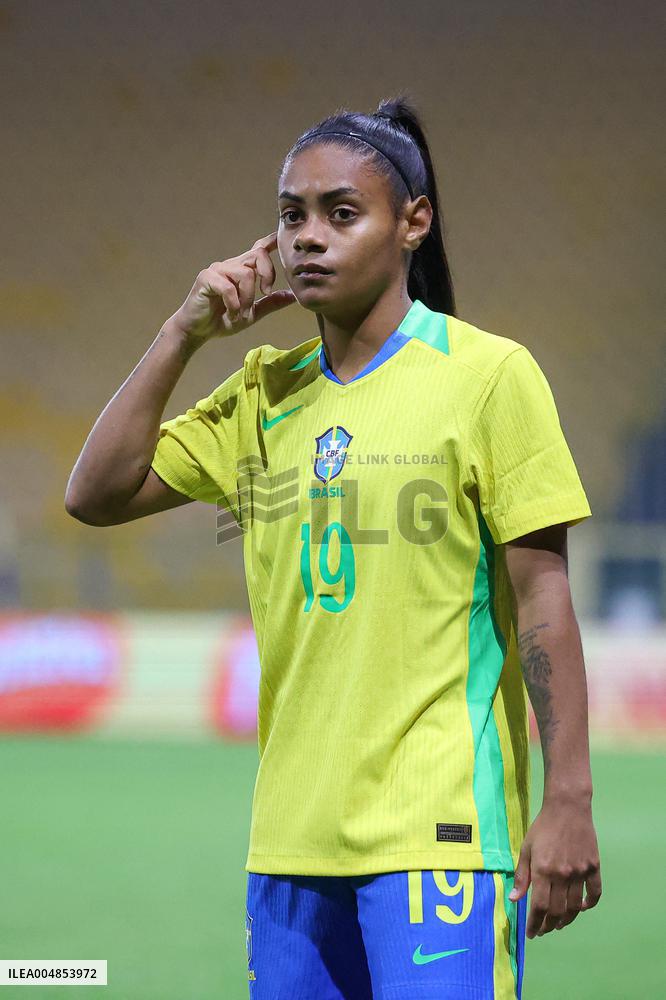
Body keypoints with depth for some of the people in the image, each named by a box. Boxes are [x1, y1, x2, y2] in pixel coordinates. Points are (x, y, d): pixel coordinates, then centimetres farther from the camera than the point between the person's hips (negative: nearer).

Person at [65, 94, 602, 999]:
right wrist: (185, 332, 3)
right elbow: (96, 495, 10)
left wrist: (567, 801, -12)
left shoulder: (489, 375, -3)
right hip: (293, 838, 6)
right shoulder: (264, 393, 13)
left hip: (440, 829, -5)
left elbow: (542, 600, -6)